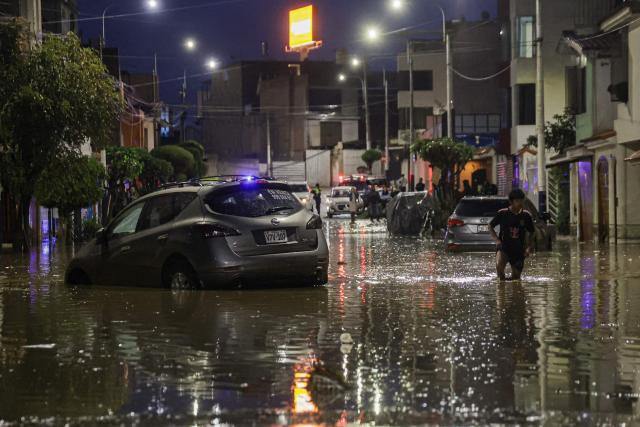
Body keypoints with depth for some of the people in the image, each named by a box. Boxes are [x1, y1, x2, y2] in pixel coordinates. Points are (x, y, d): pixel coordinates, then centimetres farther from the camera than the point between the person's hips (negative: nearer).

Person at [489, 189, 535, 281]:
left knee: (516, 278, 6)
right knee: (499, 265, -32)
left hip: (519, 250, 3)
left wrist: (529, 247, -1)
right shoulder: (502, 214, -6)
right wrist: (496, 239, -8)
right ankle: (502, 280, -6)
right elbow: (490, 226, 6)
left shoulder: (526, 216, 0)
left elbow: (532, 233, 12)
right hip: (503, 247, -2)